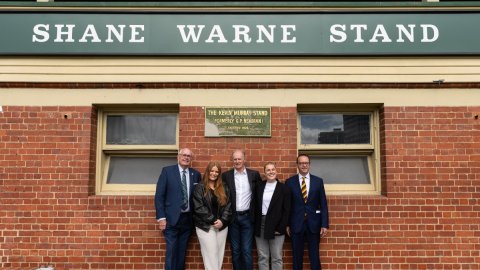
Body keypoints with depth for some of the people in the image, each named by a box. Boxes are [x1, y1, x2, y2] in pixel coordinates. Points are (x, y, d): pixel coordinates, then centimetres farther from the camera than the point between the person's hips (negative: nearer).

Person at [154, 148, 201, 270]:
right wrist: (161, 217, -11)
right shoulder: (167, 171, -2)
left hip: (188, 219, 3)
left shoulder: (196, 174, 7)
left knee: (182, 252, 11)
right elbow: (159, 195, -5)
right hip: (172, 219, -3)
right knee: (171, 252, -2)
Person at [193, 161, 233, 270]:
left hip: (222, 226, 4)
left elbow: (228, 205, 5)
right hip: (205, 226, -4)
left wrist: (222, 220, -9)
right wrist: (213, 220, -13)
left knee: (220, 254, 7)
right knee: (211, 255, -5)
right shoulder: (199, 188, -2)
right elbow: (198, 207, -10)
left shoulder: (224, 188, 9)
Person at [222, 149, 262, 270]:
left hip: (247, 217, -1)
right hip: (232, 218, 1)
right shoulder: (226, 175, 0)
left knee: (247, 251, 1)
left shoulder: (254, 174, 1)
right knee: (235, 251, 10)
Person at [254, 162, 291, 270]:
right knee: (262, 257, 9)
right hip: (260, 226, 3)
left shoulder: (283, 188, -3)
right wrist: (255, 225, 2)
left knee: (277, 258, 6)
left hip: (276, 227, -3)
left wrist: (281, 228, -10)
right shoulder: (259, 186, 6)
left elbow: (286, 210, -5)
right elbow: (255, 206, 9)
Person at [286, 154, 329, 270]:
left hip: (313, 223, 0)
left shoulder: (318, 181, 3)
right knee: (297, 256, 8)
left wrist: (324, 225, -3)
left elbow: (323, 205, 2)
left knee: (314, 255, 6)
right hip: (296, 224, 0)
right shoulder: (290, 182, 1)